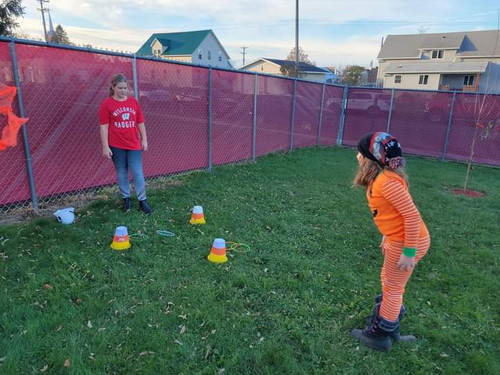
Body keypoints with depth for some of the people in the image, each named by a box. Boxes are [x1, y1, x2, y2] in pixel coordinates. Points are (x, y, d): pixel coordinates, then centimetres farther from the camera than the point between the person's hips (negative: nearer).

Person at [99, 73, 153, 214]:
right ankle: (126, 199, 23)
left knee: (137, 173, 1)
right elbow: (104, 126, -5)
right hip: (116, 146, -1)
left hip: (134, 145, 2)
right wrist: (105, 146, -9)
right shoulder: (107, 104, -3)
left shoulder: (133, 101, 5)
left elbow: (140, 122, 9)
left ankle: (142, 201, 10)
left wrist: (144, 140, 6)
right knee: (121, 174, 9)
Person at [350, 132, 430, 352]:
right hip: (397, 238, 9)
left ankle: (380, 335, 26)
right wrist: (387, 236, 20)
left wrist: (408, 251, -23)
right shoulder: (378, 178, 4)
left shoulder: (387, 181, -26)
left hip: (407, 242, -9)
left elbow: (412, 216, -26)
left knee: (393, 289, 7)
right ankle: (388, 324, 43)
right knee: (388, 282, 23)